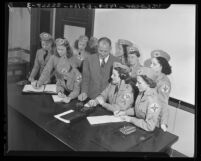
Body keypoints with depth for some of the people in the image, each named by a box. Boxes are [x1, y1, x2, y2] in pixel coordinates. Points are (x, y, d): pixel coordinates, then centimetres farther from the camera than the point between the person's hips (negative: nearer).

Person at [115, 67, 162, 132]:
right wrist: (124, 112, -2)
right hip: (138, 126, 7)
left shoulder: (153, 101, -28)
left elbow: (150, 126, -28)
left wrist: (131, 119, -21)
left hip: (148, 132, -7)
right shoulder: (142, 92, -3)